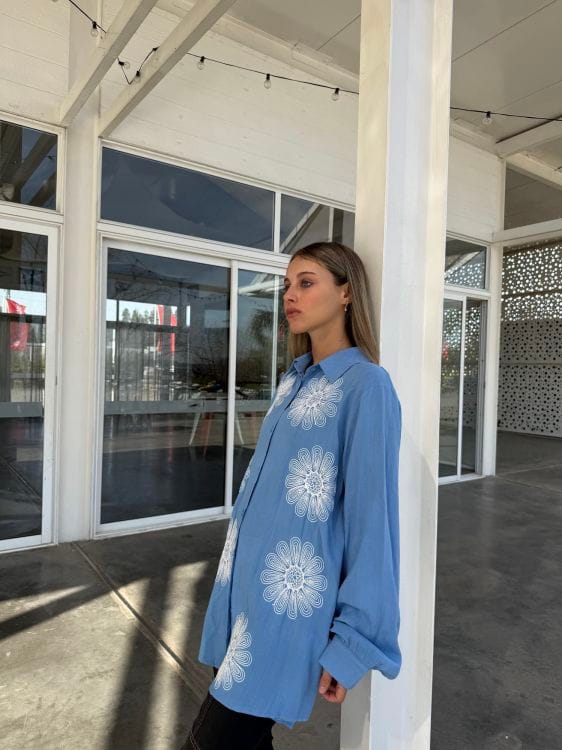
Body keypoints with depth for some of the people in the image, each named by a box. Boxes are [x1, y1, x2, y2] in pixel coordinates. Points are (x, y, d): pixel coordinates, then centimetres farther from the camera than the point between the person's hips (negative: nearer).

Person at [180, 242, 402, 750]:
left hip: (290, 605, -7)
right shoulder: (292, 380, 10)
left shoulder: (366, 384, -15)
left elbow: (373, 515, -16)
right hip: (246, 590, 7)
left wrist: (352, 641, -13)